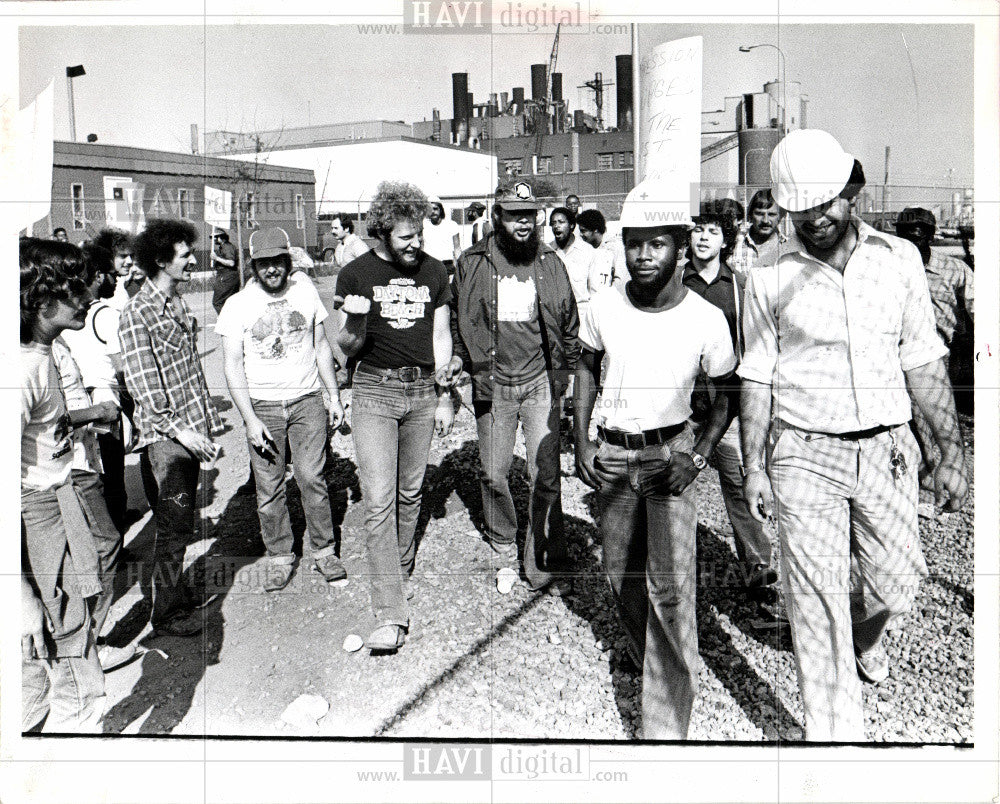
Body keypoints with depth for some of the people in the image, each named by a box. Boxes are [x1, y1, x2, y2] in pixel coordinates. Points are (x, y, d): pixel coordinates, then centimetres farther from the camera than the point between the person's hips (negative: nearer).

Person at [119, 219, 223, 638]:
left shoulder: (178, 302, 11)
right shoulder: (137, 315, -15)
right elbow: (143, 387, -18)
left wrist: (209, 419, 16)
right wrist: (180, 430, -23)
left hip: (189, 430, 8)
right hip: (165, 436, -8)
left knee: (181, 521, 18)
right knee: (173, 526, 2)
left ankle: (176, 591, 34)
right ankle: (168, 614, 16)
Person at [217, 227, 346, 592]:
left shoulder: (306, 292, 4)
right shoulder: (238, 305, -2)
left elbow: (321, 346, 13)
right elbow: (232, 365, -2)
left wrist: (335, 396, 10)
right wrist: (250, 419, -9)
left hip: (307, 399, 1)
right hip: (262, 405, -1)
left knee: (312, 479, -2)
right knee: (269, 488, 3)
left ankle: (324, 550, 15)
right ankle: (279, 556, 19)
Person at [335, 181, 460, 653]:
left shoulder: (433, 271, 7)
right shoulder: (355, 274, -1)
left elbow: (440, 338, 12)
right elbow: (346, 349, 2)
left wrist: (445, 396, 8)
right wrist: (354, 325, -21)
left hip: (423, 389, 3)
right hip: (375, 389, -3)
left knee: (410, 492, 10)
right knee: (378, 499, -10)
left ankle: (401, 571, 33)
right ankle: (390, 615, -8)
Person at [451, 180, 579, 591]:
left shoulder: (550, 262, 3)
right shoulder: (472, 263, -1)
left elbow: (569, 325, 12)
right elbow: (457, 323, 8)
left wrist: (563, 372, 7)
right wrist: (468, 370, 4)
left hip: (540, 382, 0)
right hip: (492, 384, 0)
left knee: (545, 475, -4)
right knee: (493, 473, 10)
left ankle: (542, 559, 10)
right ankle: (502, 538, 37)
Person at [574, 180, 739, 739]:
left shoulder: (706, 320, -14)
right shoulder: (603, 309, -7)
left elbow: (729, 395, 0)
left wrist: (698, 457, -12)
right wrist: (581, 442, 3)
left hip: (671, 451, -3)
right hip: (611, 453, 4)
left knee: (670, 587, -11)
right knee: (622, 575, 15)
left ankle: (668, 725, 0)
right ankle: (648, 659, 43)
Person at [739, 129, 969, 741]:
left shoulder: (900, 258, 4)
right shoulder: (770, 277, -1)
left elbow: (924, 362, 7)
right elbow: (756, 378, 2)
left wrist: (952, 451, 5)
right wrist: (754, 467, -1)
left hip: (888, 450, 2)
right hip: (805, 456, -2)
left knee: (897, 582, 12)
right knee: (818, 603, 0)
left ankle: (867, 636, 49)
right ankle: (836, 735, 16)